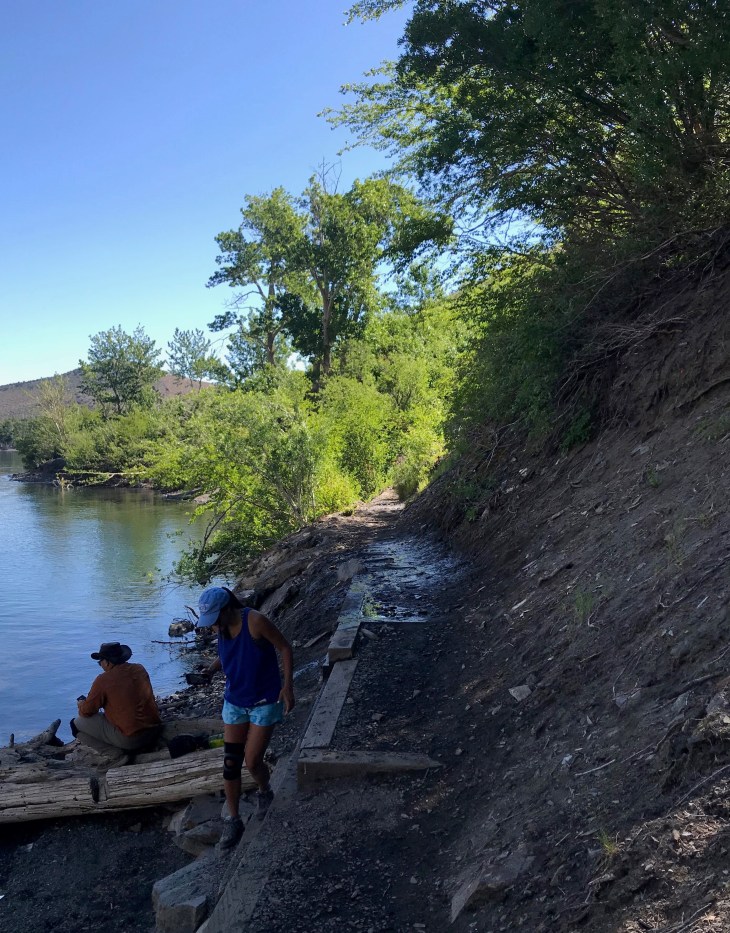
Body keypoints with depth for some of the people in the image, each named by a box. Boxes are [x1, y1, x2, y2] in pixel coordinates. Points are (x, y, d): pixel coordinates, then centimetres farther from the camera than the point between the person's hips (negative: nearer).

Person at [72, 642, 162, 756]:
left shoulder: (103, 680, -11)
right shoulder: (140, 669, 6)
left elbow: (86, 712, -2)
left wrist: (81, 703, 22)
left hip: (131, 740, -7)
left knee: (77, 724, 4)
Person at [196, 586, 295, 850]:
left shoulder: (255, 621, -24)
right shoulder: (220, 627, -5)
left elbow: (285, 648, -15)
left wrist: (288, 687, -22)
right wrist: (211, 669, -6)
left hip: (264, 702, -5)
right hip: (234, 702, 5)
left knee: (252, 762, -1)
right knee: (230, 763, 3)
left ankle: (264, 793, 33)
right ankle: (233, 821, 18)